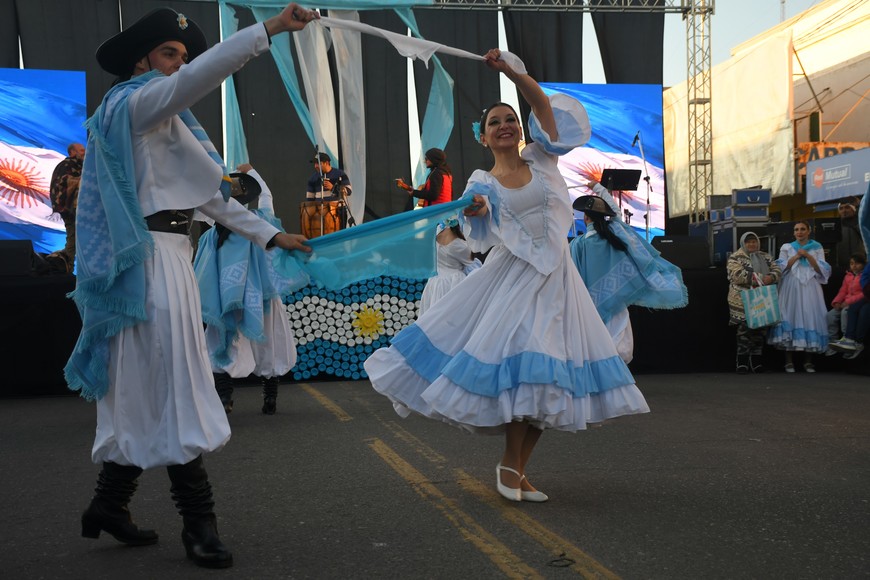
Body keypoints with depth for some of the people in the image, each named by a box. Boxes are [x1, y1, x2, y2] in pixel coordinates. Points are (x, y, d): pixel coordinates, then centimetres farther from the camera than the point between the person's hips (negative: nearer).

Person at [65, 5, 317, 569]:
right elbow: (198, 77, -24)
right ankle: (199, 521, -6)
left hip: (170, 256, 10)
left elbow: (210, 194, 26)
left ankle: (109, 503, 21)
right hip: (151, 255, -10)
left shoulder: (170, 125, 25)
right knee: (173, 383, -10)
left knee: (144, 387, 12)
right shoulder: (134, 102, -4)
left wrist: (272, 235, 24)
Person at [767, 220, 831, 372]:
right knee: (790, 318, -7)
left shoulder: (817, 247, 11)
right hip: (791, 288, 0)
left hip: (810, 289, 0)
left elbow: (821, 270, 1)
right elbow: (781, 268, 1)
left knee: (810, 318, -4)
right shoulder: (786, 248, 11)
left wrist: (807, 256, -9)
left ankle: (808, 361, 3)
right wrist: (796, 256, -7)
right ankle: (789, 360, -3)